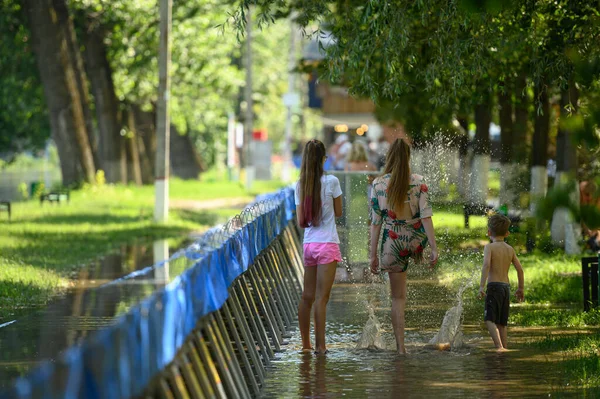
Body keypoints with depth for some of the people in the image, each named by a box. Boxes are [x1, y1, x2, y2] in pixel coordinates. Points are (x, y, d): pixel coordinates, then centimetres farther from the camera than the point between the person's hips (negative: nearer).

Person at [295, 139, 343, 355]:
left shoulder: (300, 185, 3)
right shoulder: (331, 181, -9)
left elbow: (301, 221, 2)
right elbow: (338, 212, 2)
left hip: (308, 245, 5)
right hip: (328, 244, -4)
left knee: (307, 296, 12)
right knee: (321, 297, -5)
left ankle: (306, 343, 17)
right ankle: (320, 344, -6)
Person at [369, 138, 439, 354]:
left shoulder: (378, 184, -8)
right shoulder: (418, 183, -8)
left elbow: (376, 222, -5)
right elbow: (426, 217, -11)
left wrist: (373, 255, 1)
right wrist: (434, 248, -8)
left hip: (393, 243, 0)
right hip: (416, 240, 0)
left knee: (398, 298, 9)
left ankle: (401, 347, 9)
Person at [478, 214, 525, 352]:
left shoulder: (489, 247, -4)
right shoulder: (510, 249, 12)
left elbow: (486, 264, -19)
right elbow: (520, 269, 12)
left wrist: (481, 286, -22)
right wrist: (520, 288, 23)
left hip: (494, 285, -6)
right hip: (506, 287, 6)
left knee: (490, 319, -10)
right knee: (501, 322, 14)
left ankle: (499, 347, -28)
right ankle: (505, 348, 13)